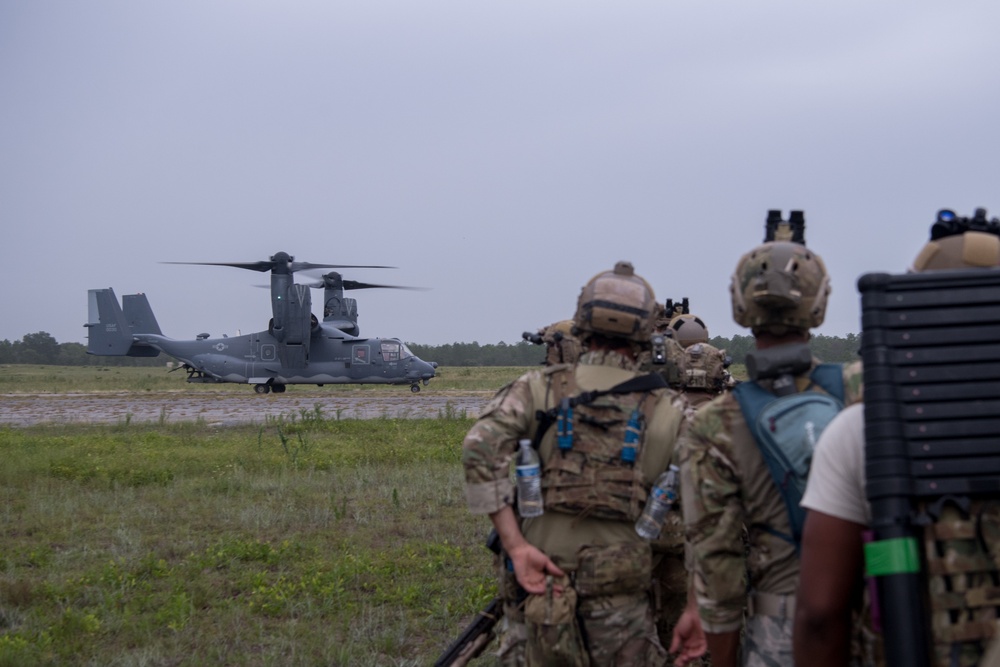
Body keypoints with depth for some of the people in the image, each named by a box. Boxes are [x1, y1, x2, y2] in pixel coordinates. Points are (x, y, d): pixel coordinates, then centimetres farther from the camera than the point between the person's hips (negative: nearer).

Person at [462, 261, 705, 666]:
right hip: (620, 600, -1)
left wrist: (516, 546, -13)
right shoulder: (666, 412, 2)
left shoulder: (538, 389, 2)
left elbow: (480, 448, -14)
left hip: (543, 585, 1)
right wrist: (697, 609, 3)